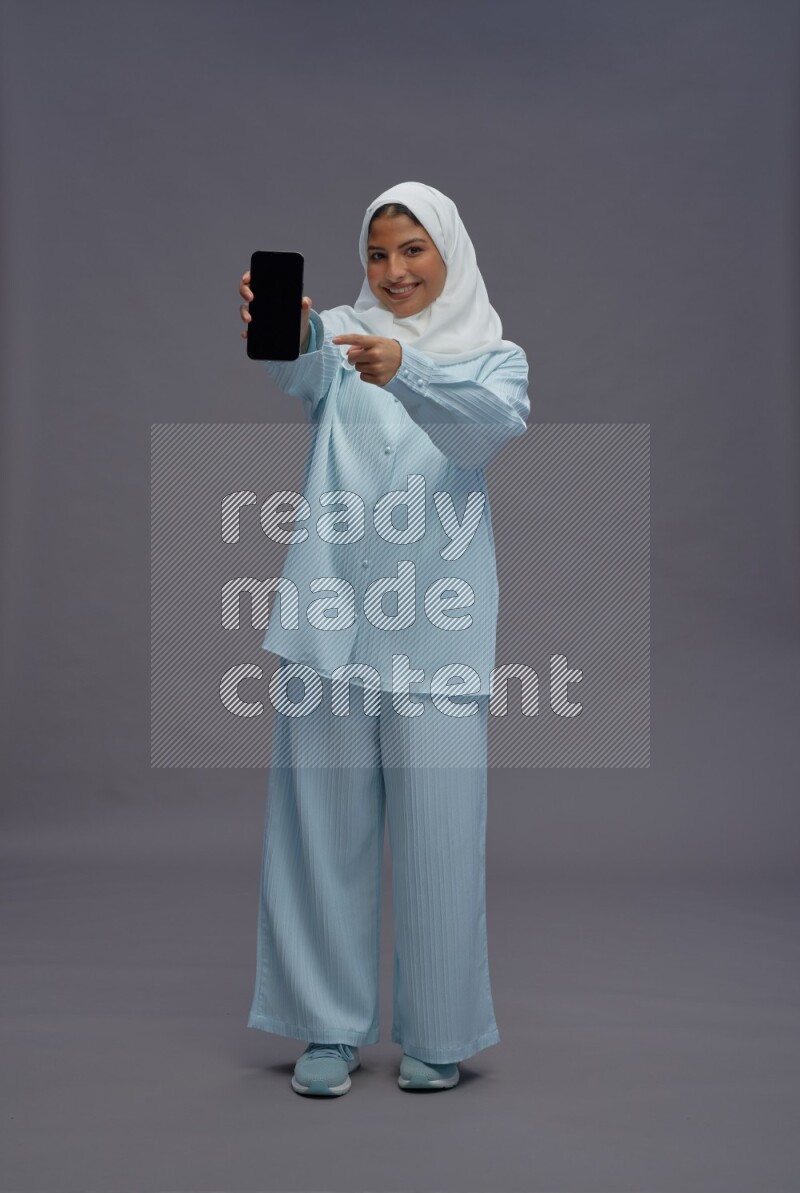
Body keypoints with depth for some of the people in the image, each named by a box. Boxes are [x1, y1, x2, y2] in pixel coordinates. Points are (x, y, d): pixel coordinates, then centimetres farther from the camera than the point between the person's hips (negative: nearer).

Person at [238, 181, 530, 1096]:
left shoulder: (494, 356, 10)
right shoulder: (343, 337, 11)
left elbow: (498, 422, -14)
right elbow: (302, 374, -14)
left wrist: (403, 372, -33)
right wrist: (283, 330, -39)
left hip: (435, 619, -1)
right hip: (330, 611, 1)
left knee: (439, 830, -1)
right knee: (325, 823, 4)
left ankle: (437, 1034, 16)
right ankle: (331, 1026, 18)